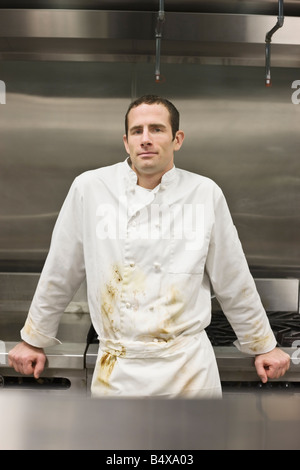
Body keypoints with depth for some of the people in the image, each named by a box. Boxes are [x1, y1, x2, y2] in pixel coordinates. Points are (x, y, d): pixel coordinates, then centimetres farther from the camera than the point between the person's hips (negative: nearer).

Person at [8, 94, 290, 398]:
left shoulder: (205, 194, -6)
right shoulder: (89, 188, -7)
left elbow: (233, 282, 4)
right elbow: (59, 274, 3)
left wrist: (263, 345, 11)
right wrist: (34, 339, 12)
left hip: (187, 367, 0)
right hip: (115, 372, 1)